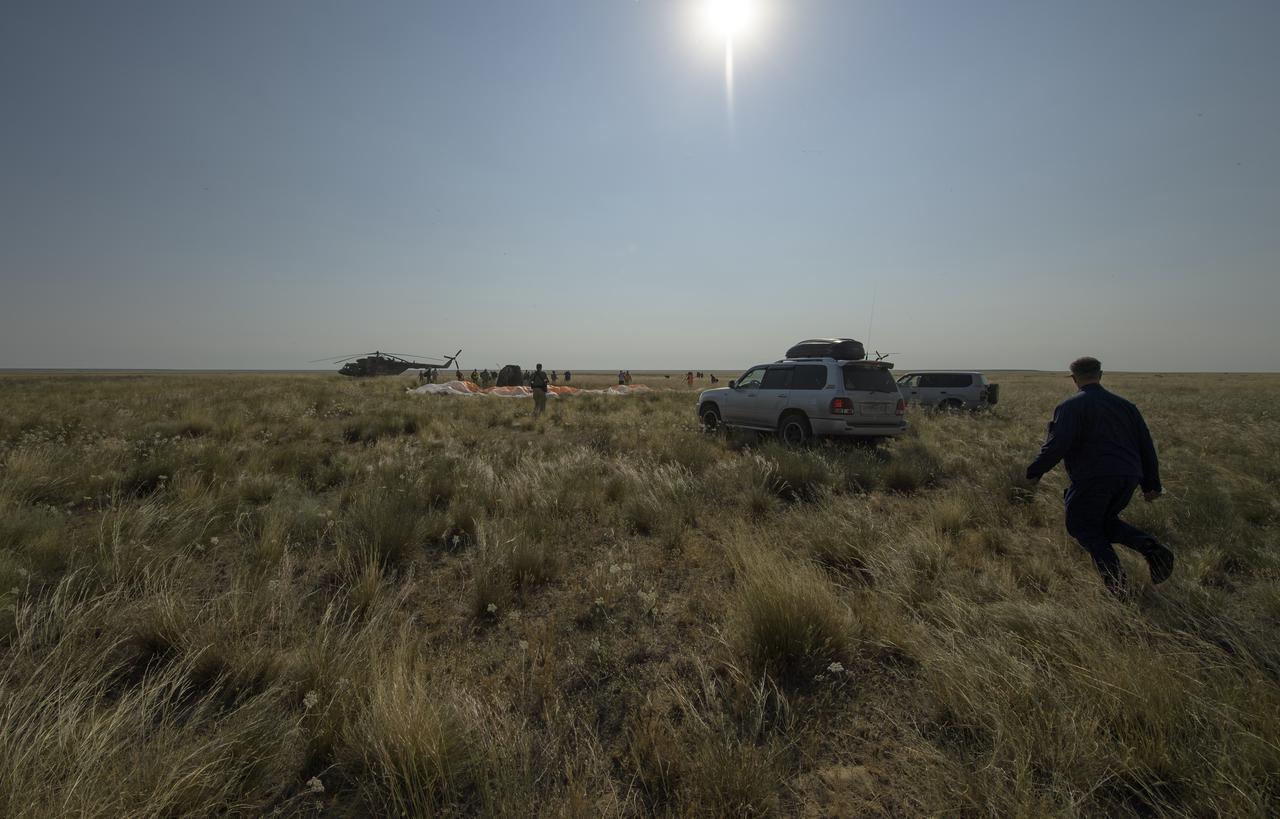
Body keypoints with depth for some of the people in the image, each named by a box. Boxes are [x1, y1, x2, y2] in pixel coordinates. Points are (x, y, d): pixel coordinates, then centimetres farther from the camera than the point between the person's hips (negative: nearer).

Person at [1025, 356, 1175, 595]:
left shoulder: (1070, 406, -6)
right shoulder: (1124, 405, 16)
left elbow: (1057, 444, -18)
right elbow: (1146, 446, 18)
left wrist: (1035, 471, -9)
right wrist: (1151, 484, 22)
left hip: (1092, 479, -7)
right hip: (1128, 477, 7)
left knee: (1082, 526, 9)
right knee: (1105, 522, 23)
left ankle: (1112, 570, -12)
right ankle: (1151, 547, 1)